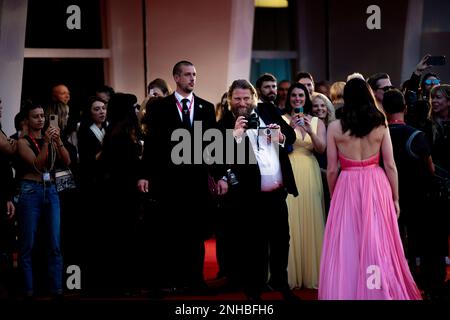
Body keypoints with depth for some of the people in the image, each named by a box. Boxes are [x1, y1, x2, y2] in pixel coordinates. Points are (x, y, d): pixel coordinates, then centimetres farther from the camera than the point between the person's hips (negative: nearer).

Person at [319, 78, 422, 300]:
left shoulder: (335, 127, -5)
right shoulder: (380, 124, -1)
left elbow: (332, 169, -3)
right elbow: (390, 165, -1)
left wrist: (333, 196, 11)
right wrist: (395, 197, 8)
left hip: (347, 187, -2)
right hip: (377, 186, 2)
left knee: (347, 245, 6)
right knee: (378, 242, 10)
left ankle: (348, 292, 12)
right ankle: (382, 292, 18)